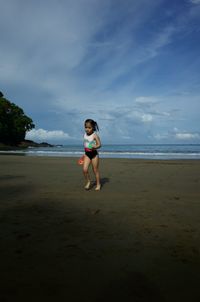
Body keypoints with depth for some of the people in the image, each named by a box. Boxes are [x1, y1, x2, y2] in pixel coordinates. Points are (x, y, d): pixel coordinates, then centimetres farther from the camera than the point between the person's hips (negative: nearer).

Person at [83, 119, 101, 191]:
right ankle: (88, 182, 14)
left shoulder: (95, 135, -13)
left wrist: (95, 147, -36)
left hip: (94, 154, -4)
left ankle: (98, 184, 22)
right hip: (87, 154, 5)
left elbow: (99, 144, -16)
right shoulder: (85, 135, 4)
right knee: (84, 169, -9)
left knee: (95, 170, 5)